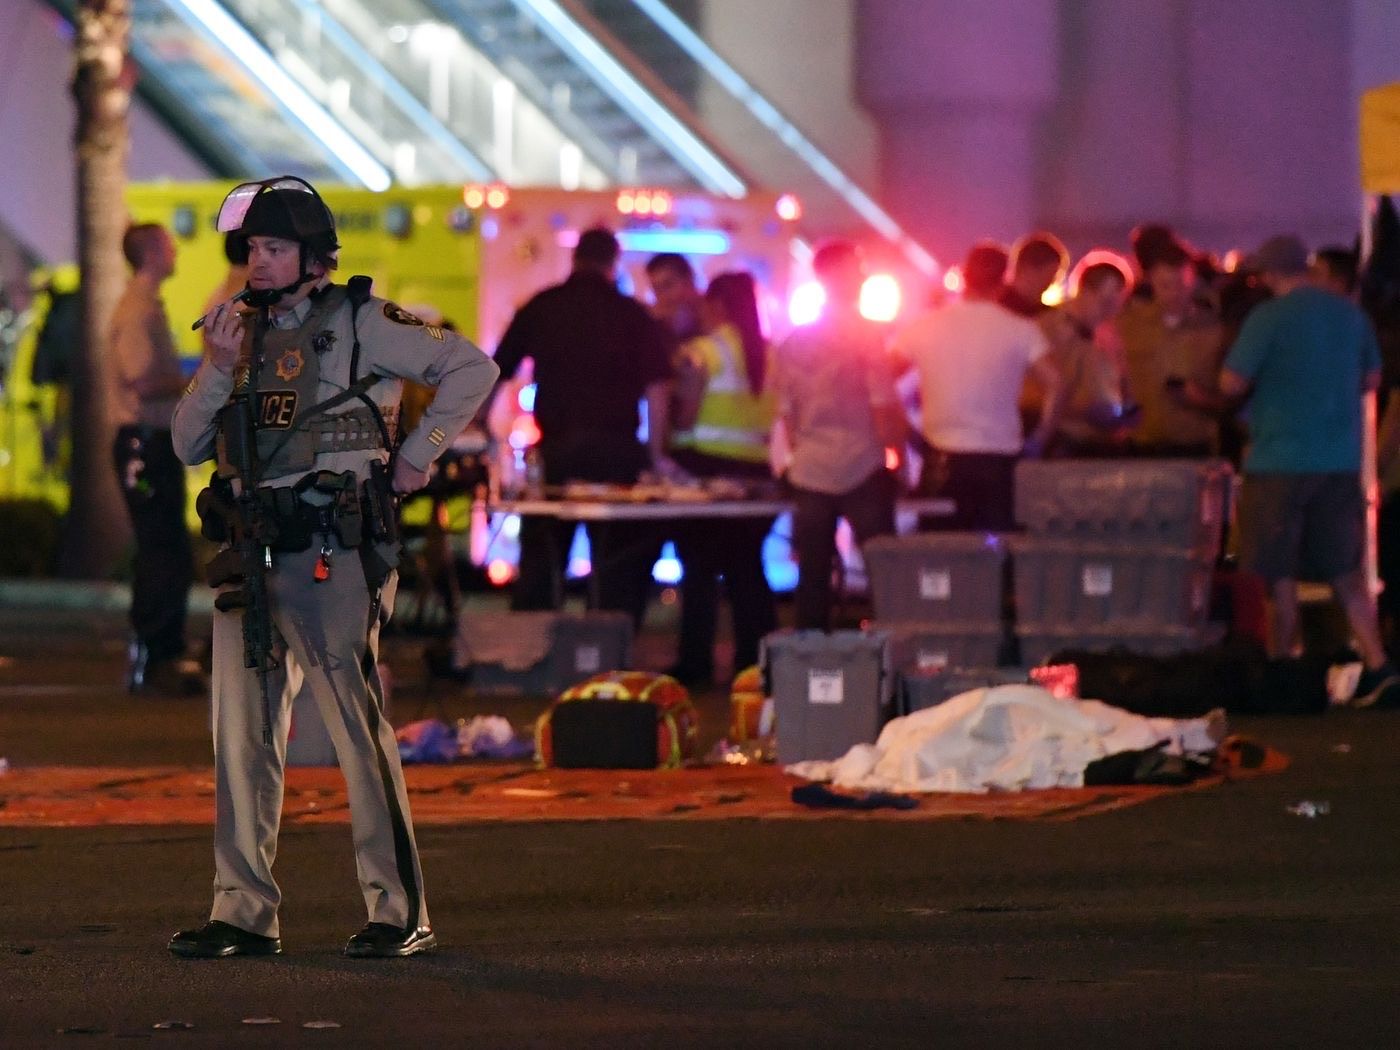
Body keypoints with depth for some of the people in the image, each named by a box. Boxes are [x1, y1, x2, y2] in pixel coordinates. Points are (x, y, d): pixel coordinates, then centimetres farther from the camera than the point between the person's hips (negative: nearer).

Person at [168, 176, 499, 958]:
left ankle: (401, 913, -2)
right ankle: (245, 914, 10)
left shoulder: (357, 323, -2)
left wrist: (417, 457, -4)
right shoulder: (246, 331, 15)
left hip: (331, 560, -7)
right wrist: (218, 367, -3)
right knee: (244, 733, 5)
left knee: (360, 731, -6)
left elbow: (472, 368, -3)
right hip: (249, 557, 7)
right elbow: (190, 445, 12)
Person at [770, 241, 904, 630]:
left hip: (809, 471, 5)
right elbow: (885, 404, -10)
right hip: (863, 469, -5)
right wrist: (897, 450, 3)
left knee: (813, 575, 5)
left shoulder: (791, 343, 9)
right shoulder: (865, 335, -7)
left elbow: (785, 412, 14)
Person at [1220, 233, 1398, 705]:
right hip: (1341, 461, 5)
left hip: (1280, 463, -5)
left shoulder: (1267, 318, -12)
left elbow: (1232, 383, -13)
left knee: (1278, 576, 3)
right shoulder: (1350, 314, 6)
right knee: (1345, 569, 12)